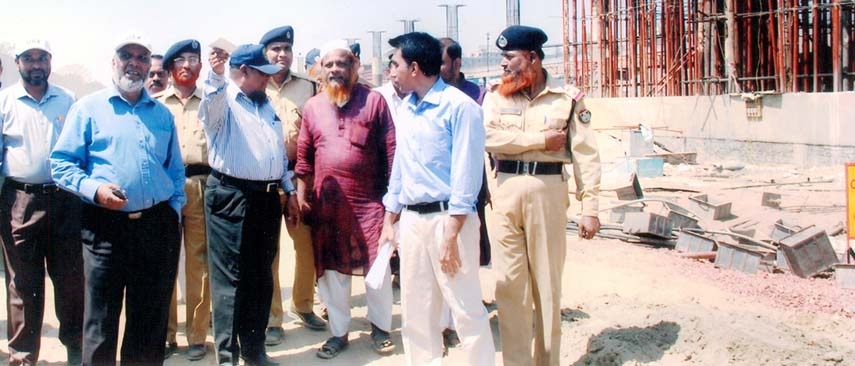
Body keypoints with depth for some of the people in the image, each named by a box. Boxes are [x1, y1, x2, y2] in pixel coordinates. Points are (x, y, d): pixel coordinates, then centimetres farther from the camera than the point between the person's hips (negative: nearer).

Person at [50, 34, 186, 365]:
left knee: (152, 320, 11)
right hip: (106, 226, -3)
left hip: (158, 226, 3)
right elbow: (61, 163, -1)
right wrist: (93, 188, -16)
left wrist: (175, 208, 6)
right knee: (100, 322, 2)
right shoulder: (88, 108, 4)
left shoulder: (162, 114, 15)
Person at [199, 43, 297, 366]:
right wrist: (216, 75, -44)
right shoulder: (224, 101, -3)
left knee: (261, 278, 12)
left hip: (267, 198, 7)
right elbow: (210, 110, -28)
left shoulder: (267, 105, 19)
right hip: (231, 197, -7)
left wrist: (289, 190, 19)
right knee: (230, 279, -4)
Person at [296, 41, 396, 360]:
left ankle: (380, 327, 25)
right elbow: (304, 155, 11)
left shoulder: (374, 101, -2)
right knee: (331, 269, 10)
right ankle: (338, 332, 25)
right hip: (326, 203, 3)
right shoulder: (311, 107, 7)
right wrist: (301, 194, 8)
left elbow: (391, 150, -3)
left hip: (369, 201, -3)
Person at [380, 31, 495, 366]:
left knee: (467, 310, -2)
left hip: (448, 218, -7)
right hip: (410, 220, 7)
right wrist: (389, 221, 17)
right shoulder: (405, 109, 12)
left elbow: (466, 174, -15)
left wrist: (451, 234, -18)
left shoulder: (459, 107, -11)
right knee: (415, 311, 14)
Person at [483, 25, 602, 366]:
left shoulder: (567, 97, -1)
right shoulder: (495, 95, 5)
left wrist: (589, 208, -7)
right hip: (505, 191, 2)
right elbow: (488, 137, -12)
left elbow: (586, 155, -2)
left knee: (548, 282, 8)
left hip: (548, 190, -2)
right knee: (510, 281, 4)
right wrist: (541, 139, -13)